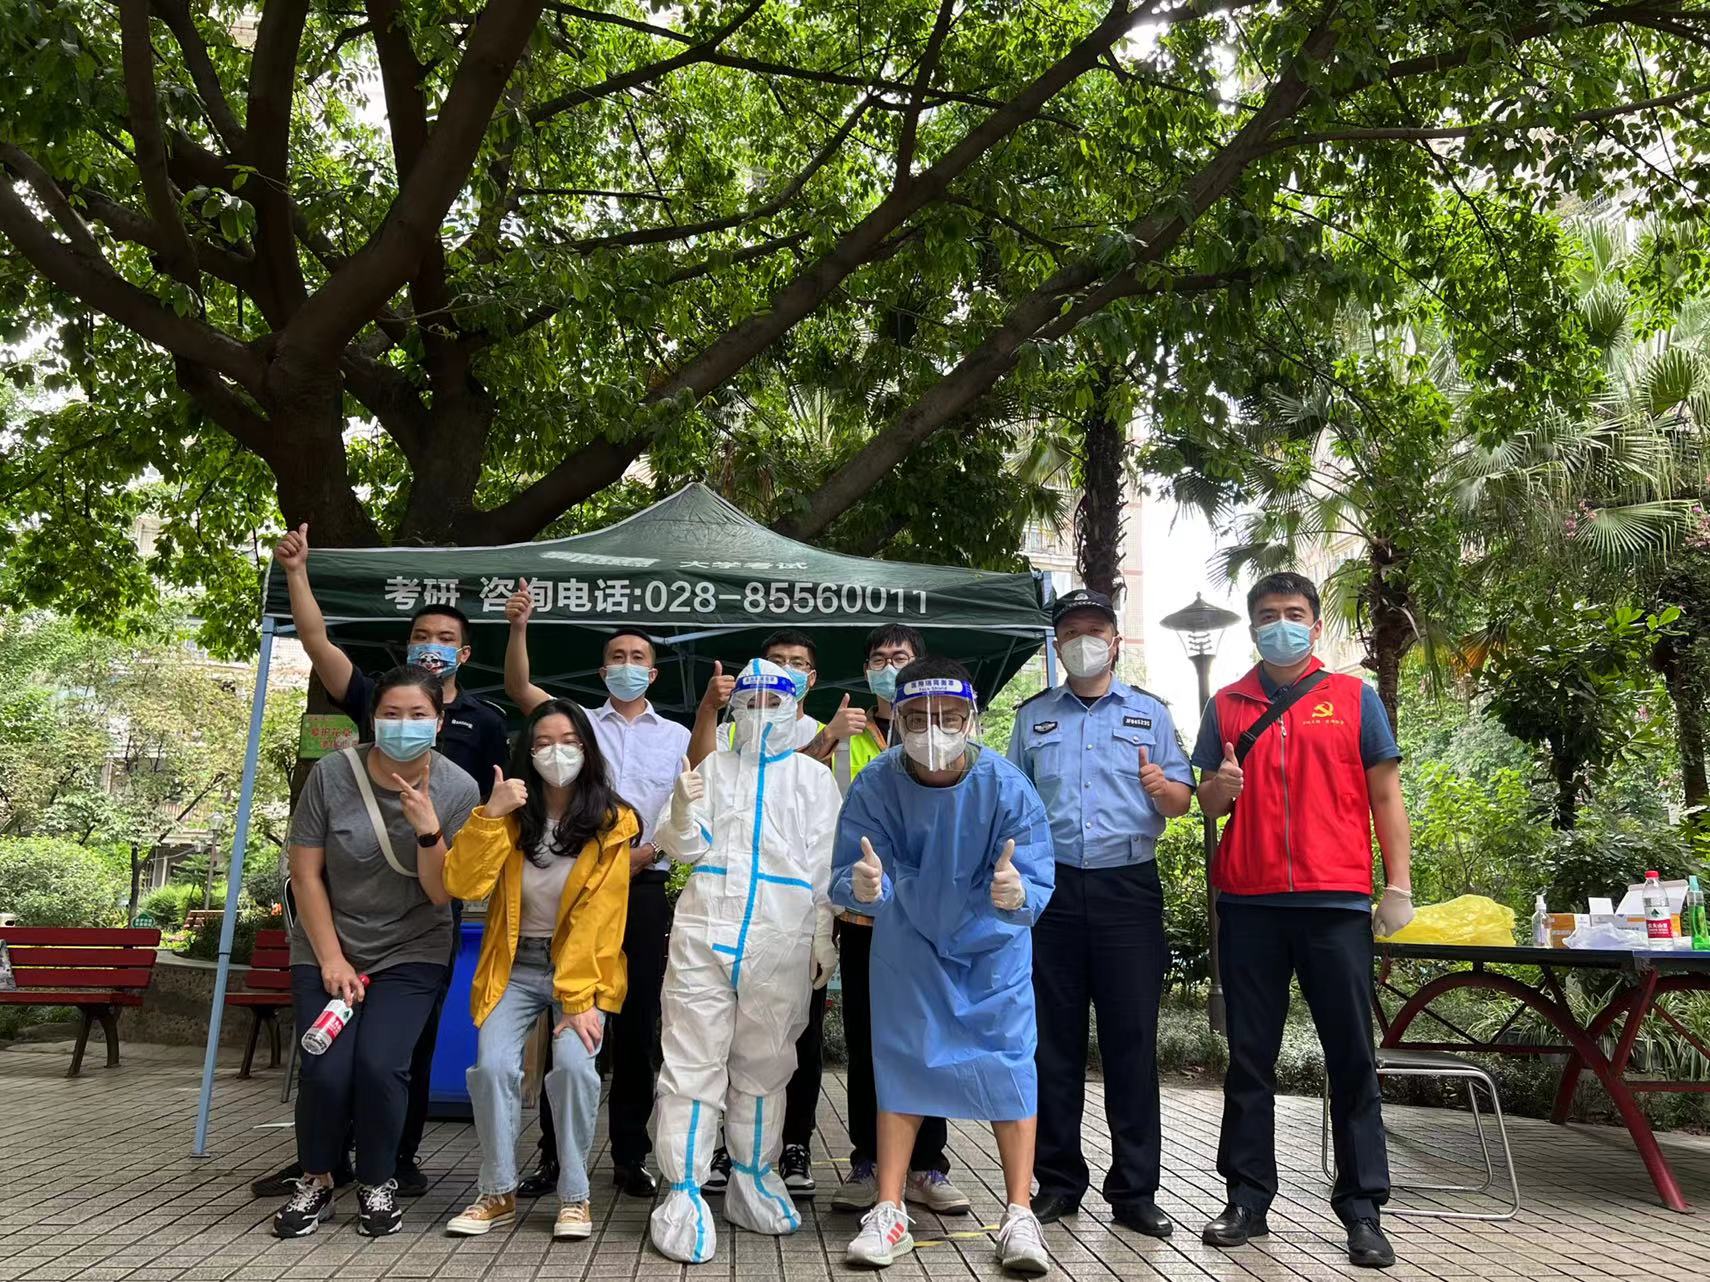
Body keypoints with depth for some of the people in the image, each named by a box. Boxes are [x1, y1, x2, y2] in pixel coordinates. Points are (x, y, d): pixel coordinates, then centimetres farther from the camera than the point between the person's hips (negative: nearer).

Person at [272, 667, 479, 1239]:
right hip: (327, 948, 1)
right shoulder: (332, 774, -12)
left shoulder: (457, 789, -12)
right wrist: (332, 960, -8)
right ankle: (315, 1182, 13)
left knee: (380, 1064, -19)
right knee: (327, 1069, -16)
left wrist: (428, 829, -27)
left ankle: (378, 1185, 7)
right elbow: (305, 874, -5)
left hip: (411, 954, 0)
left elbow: (442, 895, -11)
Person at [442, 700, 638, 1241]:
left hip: (583, 969, -2)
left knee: (573, 1064, -23)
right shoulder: (509, 814, 0)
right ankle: (498, 1193, 3)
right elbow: (463, 885, -12)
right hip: (515, 967, 2)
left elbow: (599, 918, -13)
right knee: (493, 1066, -18)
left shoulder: (611, 823, -7)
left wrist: (579, 999, -19)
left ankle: (574, 1196, -3)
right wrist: (489, 815, -23)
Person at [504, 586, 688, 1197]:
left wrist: (649, 851, -8)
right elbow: (519, 689, -3)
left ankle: (630, 1154, 12)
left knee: (638, 1021, 3)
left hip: (645, 886, 1)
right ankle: (554, 1153, 8)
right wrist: (518, 627, -18)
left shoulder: (677, 737, 14)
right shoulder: (577, 722, 12)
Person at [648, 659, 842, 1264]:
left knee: (764, 1064, 9)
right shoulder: (713, 767, 12)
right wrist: (684, 810, -13)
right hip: (703, 934, 0)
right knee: (693, 1061, -2)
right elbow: (684, 848, 8)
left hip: (782, 942, 0)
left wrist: (825, 941, 3)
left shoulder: (815, 777, 9)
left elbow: (825, 866, 8)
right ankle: (684, 1190, 4)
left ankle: (753, 1178, 22)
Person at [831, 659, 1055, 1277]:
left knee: (1009, 1060, -3)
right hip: (907, 939, 1)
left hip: (994, 941, -1)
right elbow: (845, 877, -28)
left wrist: (1017, 893, -54)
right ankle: (889, 1214, 13)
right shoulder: (875, 785, -26)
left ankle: (1020, 1217, 9)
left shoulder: (1007, 786, -29)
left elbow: (1038, 886, -30)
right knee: (900, 1060, 3)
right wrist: (861, 885, -52)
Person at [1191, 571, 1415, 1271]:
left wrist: (1399, 883, -2)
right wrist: (1220, 787, -10)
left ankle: (1362, 1209, 12)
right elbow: (1206, 802, 14)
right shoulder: (1226, 706, 12)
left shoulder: (1354, 697, 8)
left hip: (1335, 899, -1)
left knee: (1351, 1056, 2)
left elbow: (1385, 794, 6)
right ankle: (1247, 1198, 17)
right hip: (1248, 901, 2)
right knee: (1249, 1056, 8)